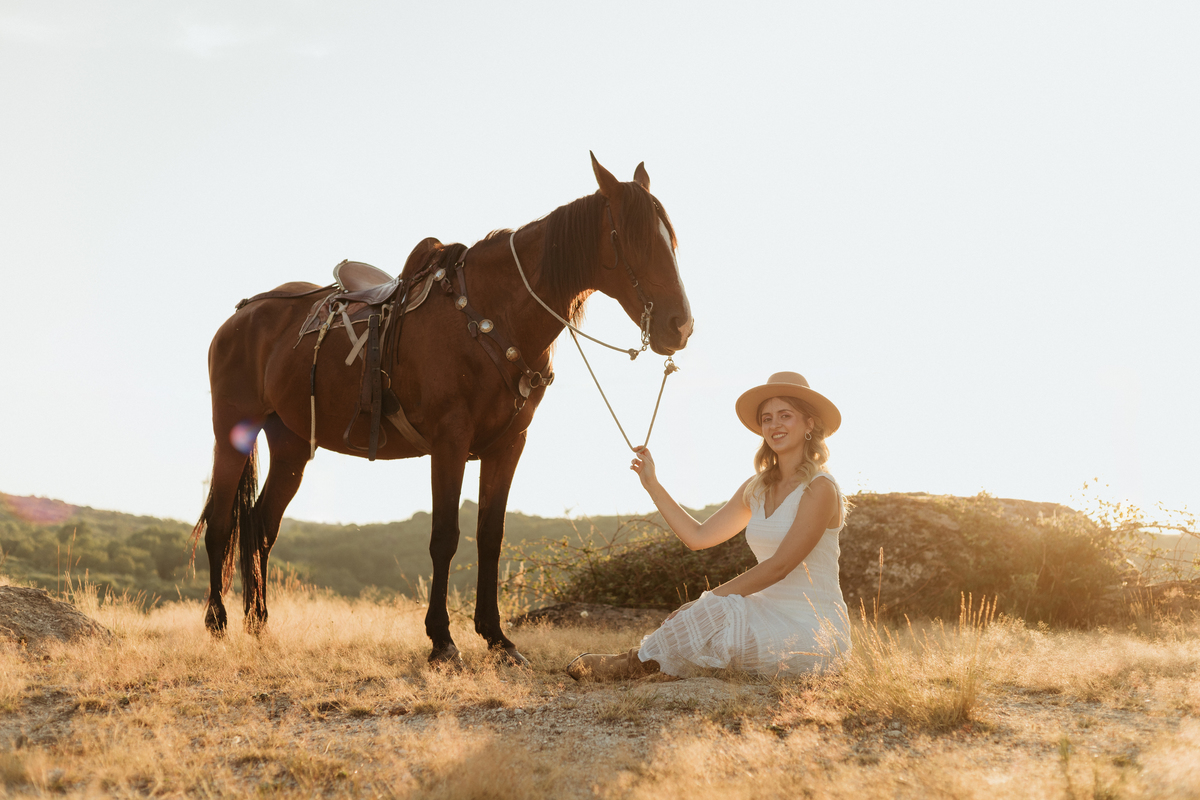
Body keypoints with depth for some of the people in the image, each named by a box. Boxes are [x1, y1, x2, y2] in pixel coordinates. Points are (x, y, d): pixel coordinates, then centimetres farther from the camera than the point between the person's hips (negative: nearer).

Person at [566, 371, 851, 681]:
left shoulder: (820, 489, -12)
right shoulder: (757, 489, 13)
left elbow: (779, 565, -18)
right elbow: (698, 536, 12)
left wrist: (710, 598, -20)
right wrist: (652, 484, 9)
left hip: (813, 631, -7)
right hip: (772, 616, 7)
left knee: (715, 615, -26)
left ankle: (638, 661, -13)